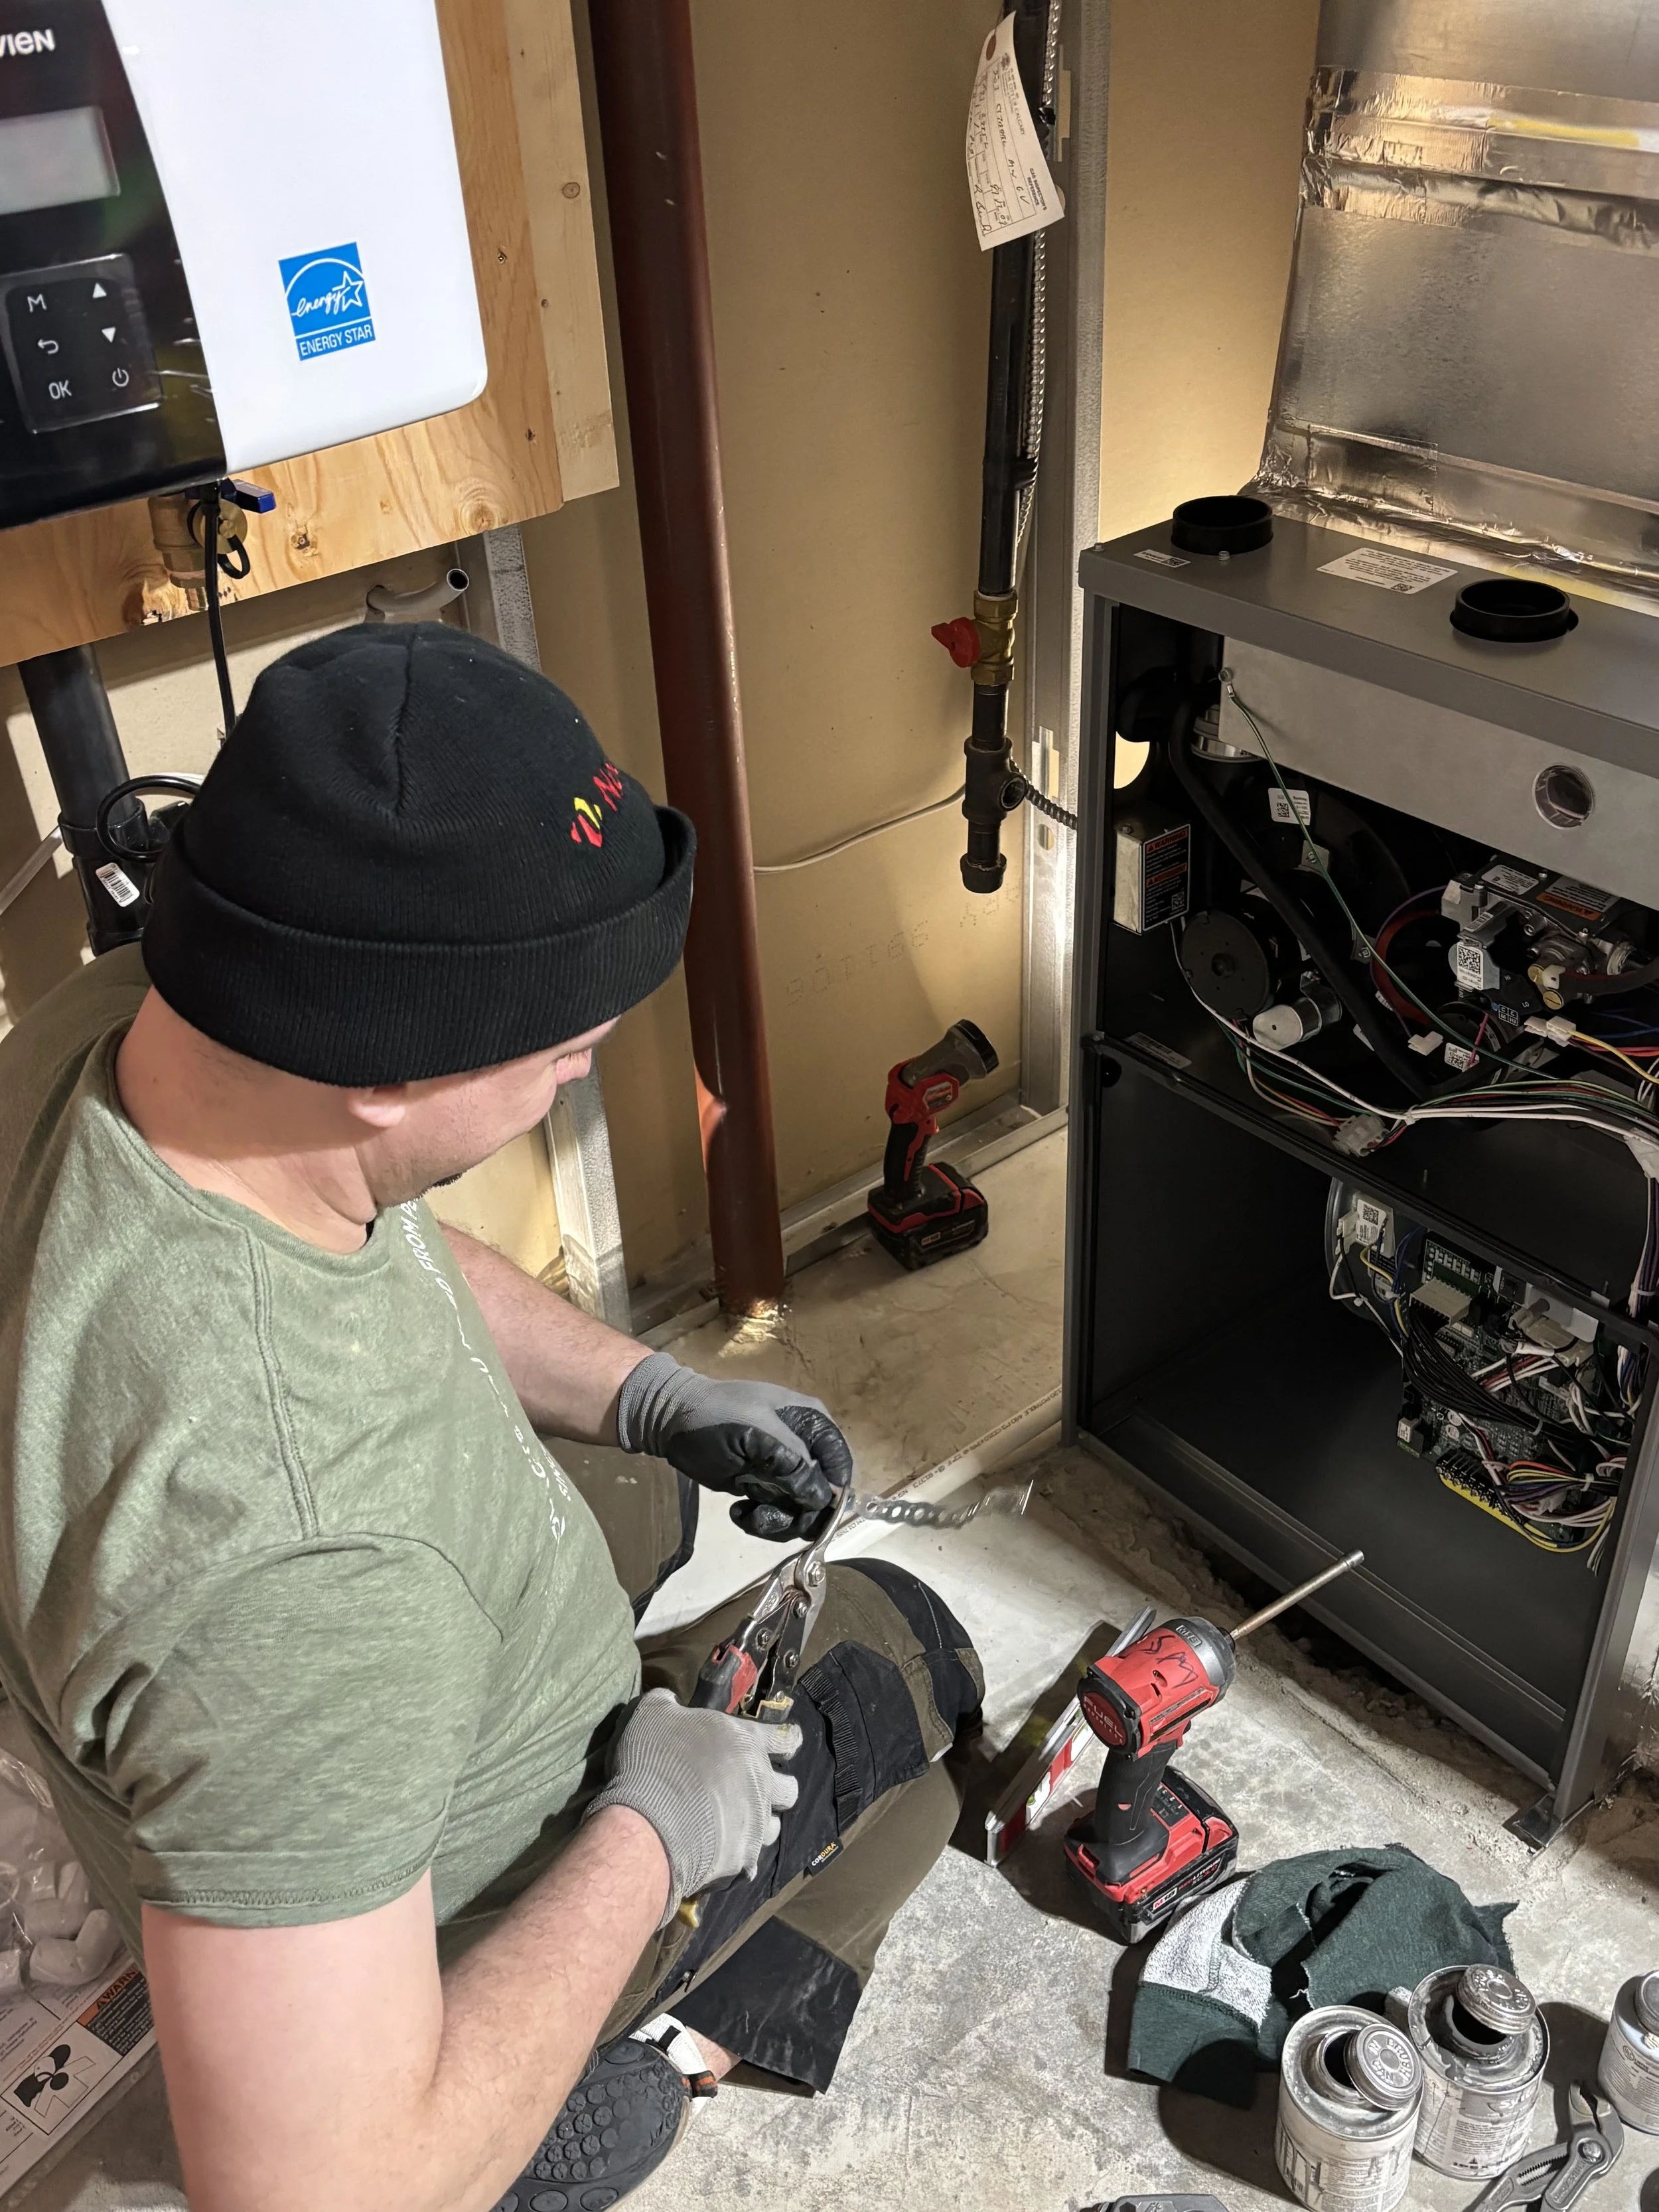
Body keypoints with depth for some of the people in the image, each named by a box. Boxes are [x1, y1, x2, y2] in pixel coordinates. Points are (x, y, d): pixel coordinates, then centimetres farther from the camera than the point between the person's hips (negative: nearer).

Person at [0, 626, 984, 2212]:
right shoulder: (291, 1566, -47)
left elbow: (392, 1250, 0)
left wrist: (649, 1396, -6)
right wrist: (643, 1835, -26)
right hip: (447, 1917, -6)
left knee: (662, 1487, 30)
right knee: (899, 1649, 11)